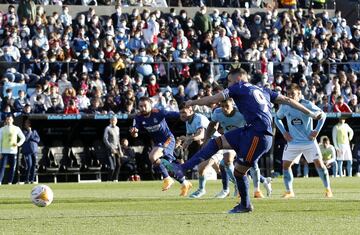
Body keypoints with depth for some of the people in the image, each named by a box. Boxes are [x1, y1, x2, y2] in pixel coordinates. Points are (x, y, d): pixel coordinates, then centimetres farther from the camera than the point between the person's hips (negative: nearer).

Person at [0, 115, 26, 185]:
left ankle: (10, 182, 6)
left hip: (13, 151, 1)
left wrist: (19, 143, -5)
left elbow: (23, 137, 14)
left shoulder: (16, 129, 7)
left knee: (12, 168, 0)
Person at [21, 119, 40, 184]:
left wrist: (31, 138, -5)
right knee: (29, 165, -14)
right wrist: (29, 131, -9)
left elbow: (38, 139, 7)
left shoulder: (34, 131, 17)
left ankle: (32, 179, 5)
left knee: (34, 165, 0)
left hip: (34, 150, 4)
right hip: (27, 151, -4)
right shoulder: (24, 132, 5)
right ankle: (26, 179, -5)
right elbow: (25, 139, -11)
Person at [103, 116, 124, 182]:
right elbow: (105, 139, -10)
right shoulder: (108, 128, -3)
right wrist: (111, 148, -17)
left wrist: (120, 150, 17)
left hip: (117, 148, 7)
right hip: (111, 148, -7)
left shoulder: (117, 128, 17)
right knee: (113, 165, -15)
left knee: (118, 165, 3)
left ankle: (115, 179, 10)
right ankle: (110, 179, -10)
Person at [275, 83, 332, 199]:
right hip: (293, 142, 3)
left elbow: (322, 115, -1)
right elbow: (277, 118, 16)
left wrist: (317, 130, -7)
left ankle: (328, 189, 2)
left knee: (319, 163, -10)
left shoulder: (307, 105, -12)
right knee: (285, 164, -2)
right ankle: (289, 191, 11)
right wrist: (284, 132, 4)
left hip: (309, 141, -3)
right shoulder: (284, 106, -3)